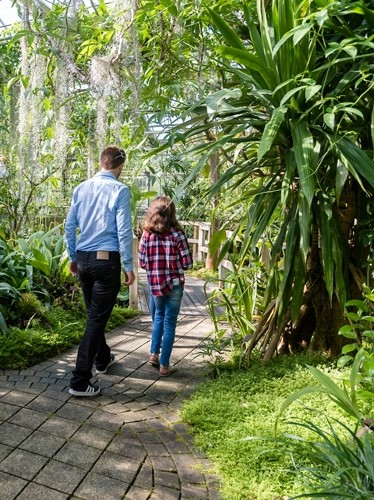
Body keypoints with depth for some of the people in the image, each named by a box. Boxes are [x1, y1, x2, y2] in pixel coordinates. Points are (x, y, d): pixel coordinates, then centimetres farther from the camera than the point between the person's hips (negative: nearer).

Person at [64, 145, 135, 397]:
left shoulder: (81, 188, 6)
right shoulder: (120, 190, -9)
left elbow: (69, 226, 9)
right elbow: (124, 231, -13)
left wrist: (73, 258, 20)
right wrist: (129, 267, -6)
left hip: (83, 259, 6)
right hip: (107, 260, -6)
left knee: (94, 314, 21)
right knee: (97, 318, -1)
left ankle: (102, 358, 42)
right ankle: (80, 380, 2)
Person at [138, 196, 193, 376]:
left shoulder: (147, 234, -4)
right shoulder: (177, 234, -9)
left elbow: (142, 263, 1)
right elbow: (187, 263, -8)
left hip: (154, 285, 2)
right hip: (174, 284, -2)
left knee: (159, 317, 25)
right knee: (169, 323, 7)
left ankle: (154, 354, 26)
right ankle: (164, 365, 13)